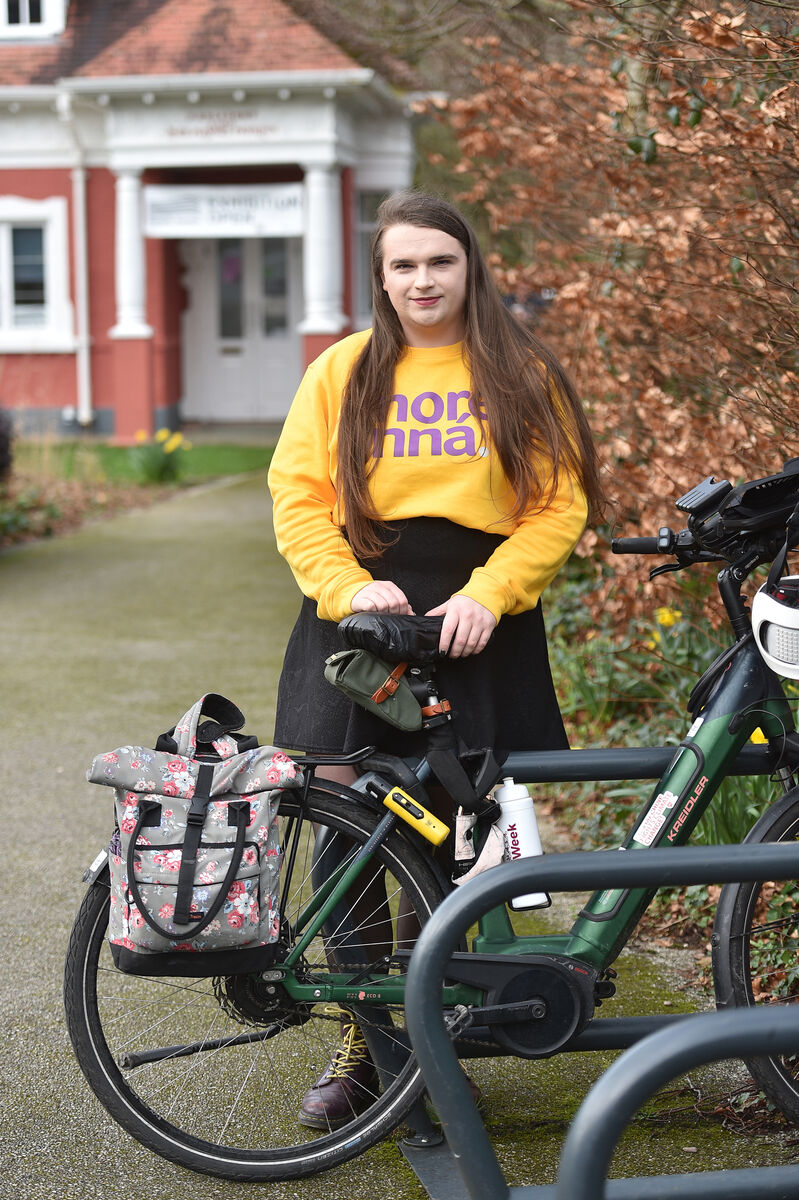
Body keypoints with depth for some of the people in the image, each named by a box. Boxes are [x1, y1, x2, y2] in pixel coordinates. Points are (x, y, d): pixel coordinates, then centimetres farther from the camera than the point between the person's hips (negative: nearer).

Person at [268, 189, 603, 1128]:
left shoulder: (519, 372, 6)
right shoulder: (343, 371, 8)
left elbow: (560, 504, 0)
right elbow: (298, 498, 3)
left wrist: (489, 593, -13)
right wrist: (349, 588, -13)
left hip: (478, 620, -1)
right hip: (361, 612, 1)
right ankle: (361, 1037, 13)